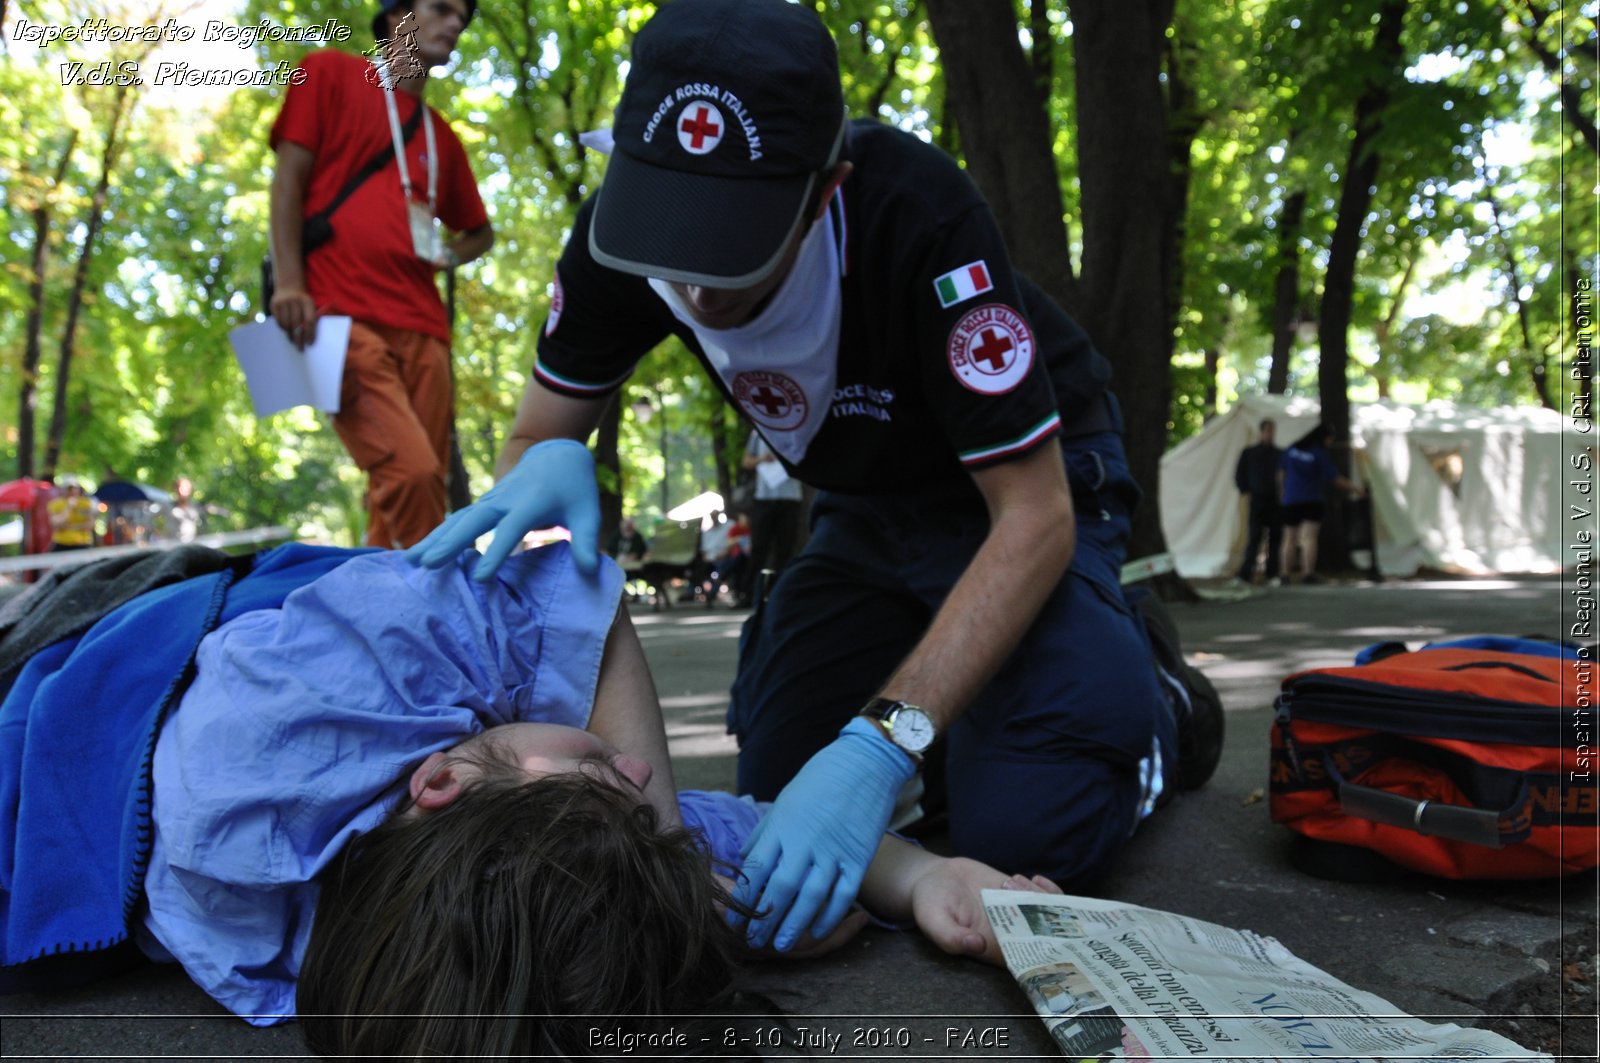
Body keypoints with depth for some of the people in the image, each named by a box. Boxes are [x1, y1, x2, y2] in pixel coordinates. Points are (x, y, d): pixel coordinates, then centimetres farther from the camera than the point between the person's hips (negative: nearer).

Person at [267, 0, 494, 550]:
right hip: (340, 316, -6)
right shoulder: (330, 72, 13)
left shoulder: (441, 136, 27)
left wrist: (445, 256, 13)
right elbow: (289, 176, 3)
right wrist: (289, 282, -10)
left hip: (421, 329, 6)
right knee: (413, 473, -23)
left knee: (423, 483, -1)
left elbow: (480, 230, 36)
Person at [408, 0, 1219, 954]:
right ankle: (951, 707, 25)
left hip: (1029, 486, -5)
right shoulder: (622, 233, -20)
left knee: (1022, 834, -22)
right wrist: (548, 470, -33)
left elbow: (1034, 516, -33)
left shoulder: (918, 215, -36)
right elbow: (541, 430, -6)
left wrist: (880, 747, -43)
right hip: (869, 508, 5)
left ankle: (1153, 703, 10)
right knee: (776, 791, -1)